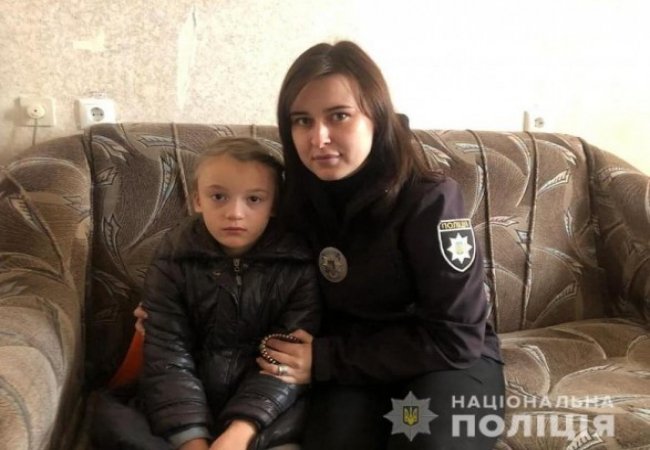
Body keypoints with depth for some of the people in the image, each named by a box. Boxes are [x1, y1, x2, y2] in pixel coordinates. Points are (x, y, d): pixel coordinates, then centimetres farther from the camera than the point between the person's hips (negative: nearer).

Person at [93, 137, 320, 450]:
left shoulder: (298, 266, -9)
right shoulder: (173, 261, -6)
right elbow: (168, 357, -12)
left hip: (261, 412, -1)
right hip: (191, 404, 2)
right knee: (108, 413, -22)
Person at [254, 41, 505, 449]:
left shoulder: (430, 200, -20)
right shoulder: (299, 199, -6)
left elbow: (455, 336, -20)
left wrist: (325, 360, -21)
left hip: (451, 362, -2)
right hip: (352, 368, 3)